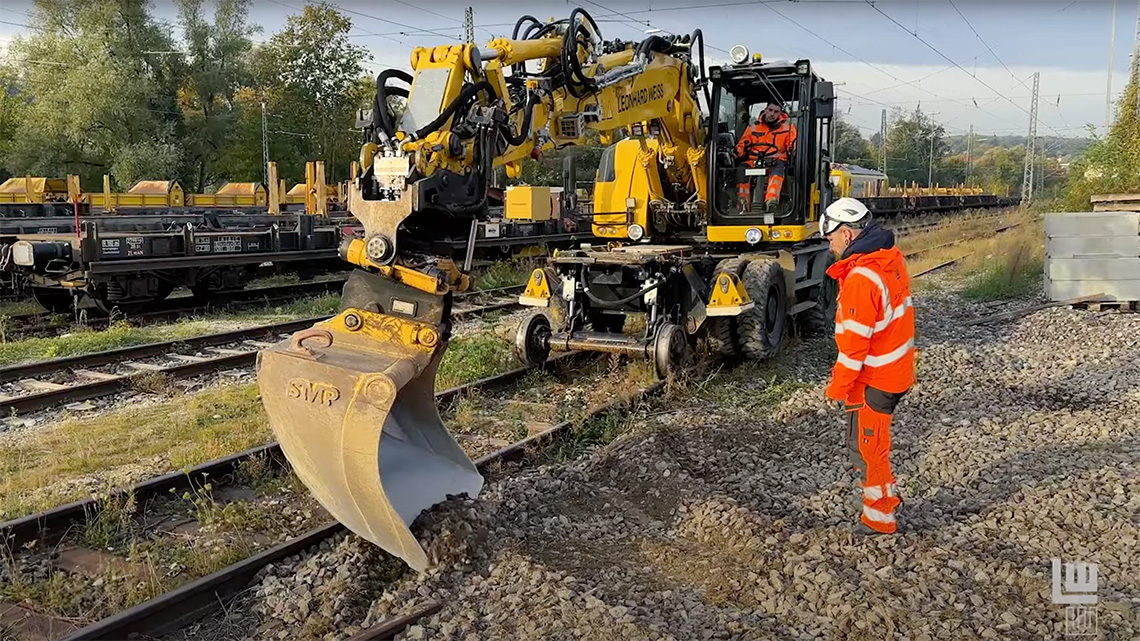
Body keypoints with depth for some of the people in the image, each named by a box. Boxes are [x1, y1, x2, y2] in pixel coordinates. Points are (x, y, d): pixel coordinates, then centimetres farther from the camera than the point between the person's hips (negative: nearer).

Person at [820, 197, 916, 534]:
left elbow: (855, 342, -24)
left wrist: (838, 387, -14)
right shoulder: (891, 258, 3)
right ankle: (886, 494, 41)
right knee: (871, 442, 25)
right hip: (896, 370, 9)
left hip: (873, 380, -9)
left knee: (866, 448, 7)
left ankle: (880, 518, 21)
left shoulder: (861, 278, -27)